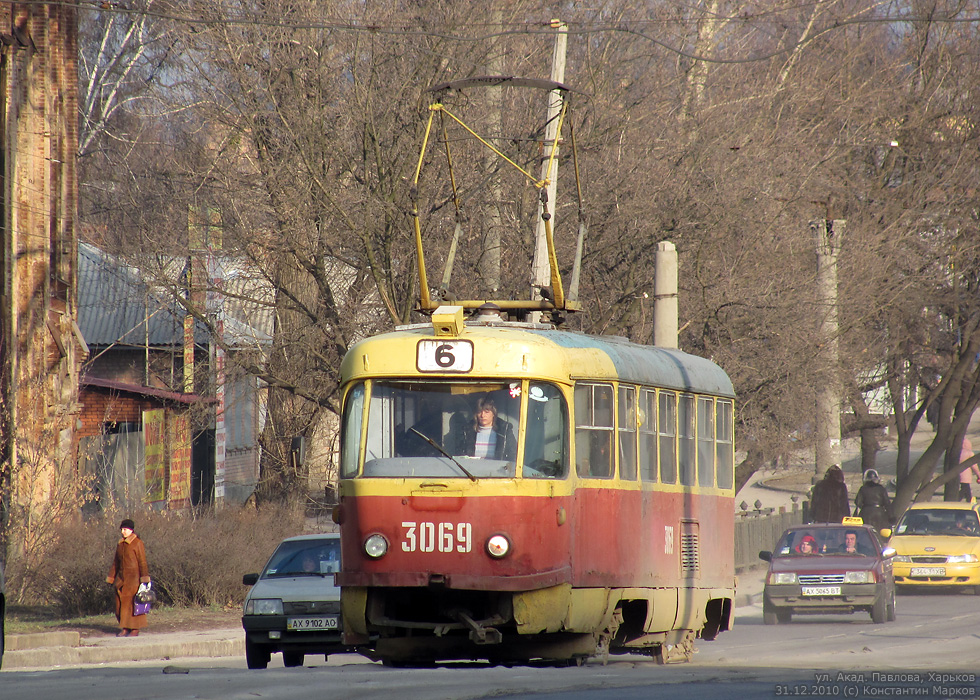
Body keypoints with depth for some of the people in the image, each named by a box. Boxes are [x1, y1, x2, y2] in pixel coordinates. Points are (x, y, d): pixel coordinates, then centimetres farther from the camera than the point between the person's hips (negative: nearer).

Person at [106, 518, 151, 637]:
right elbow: (116, 562, 19)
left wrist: (144, 578, -14)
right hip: (121, 577, 6)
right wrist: (111, 578, 17)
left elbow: (142, 562, -9)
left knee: (132, 602, -5)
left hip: (133, 577, -6)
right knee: (120, 603, 3)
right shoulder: (120, 544, 13)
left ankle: (135, 629, 0)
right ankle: (124, 629, 11)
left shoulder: (137, 543, -6)